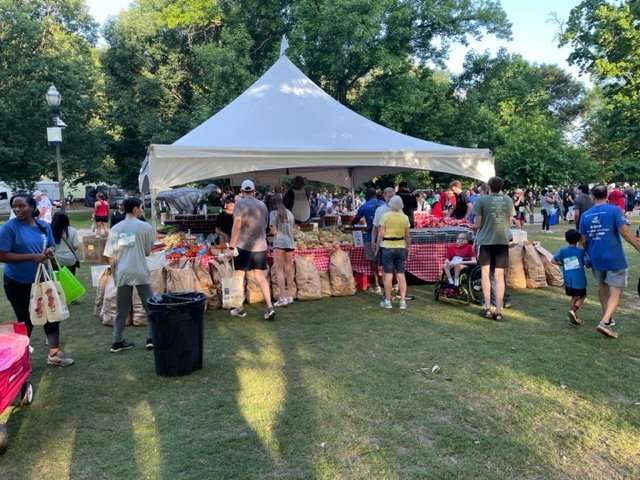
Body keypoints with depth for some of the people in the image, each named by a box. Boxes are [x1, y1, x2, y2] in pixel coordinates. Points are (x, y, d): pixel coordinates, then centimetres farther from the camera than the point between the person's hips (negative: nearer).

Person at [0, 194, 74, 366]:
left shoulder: (44, 226, 1)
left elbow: (50, 247, 14)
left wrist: (49, 253, -10)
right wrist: (32, 257, -25)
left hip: (41, 280, 5)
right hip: (18, 283, -5)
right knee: (25, 320, 7)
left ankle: (54, 353, 22)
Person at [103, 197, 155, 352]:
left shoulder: (115, 229, 5)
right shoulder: (145, 227, -3)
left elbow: (110, 256, 5)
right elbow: (147, 252, 4)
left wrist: (115, 273, 16)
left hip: (122, 273, 3)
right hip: (140, 272, -3)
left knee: (122, 309, 12)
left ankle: (117, 341, 17)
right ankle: (151, 338, 10)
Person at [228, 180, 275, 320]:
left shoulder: (240, 203, -7)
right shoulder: (262, 205, 11)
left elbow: (237, 224, -18)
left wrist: (231, 245, -17)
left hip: (243, 246, -5)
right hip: (260, 246, 5)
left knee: (239, 276, 9)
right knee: (260, 277, 9)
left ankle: (239, 309, 16)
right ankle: (269, 307, -1)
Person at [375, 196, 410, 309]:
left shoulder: (385, 216, -7)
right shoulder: (405, 217, 2)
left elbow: (381, 234, -7)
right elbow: (407, 236, 5)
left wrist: (377, 247, 2)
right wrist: (407, 248, 17)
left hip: (387, 247, -3)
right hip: (401, 247, 3)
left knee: (388, 274, 2)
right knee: (401, 274, 7)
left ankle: (387, 301, 8)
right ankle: (403, 301, 9)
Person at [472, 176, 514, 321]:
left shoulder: (482, 200, -5)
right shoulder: (508, 200, 6)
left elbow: (477, 224, -6)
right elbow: (509, 222, 12)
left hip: (486, 240, -2)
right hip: (503, 240, 2)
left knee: (486, 273, 9)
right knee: (499, 276, 5)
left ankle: (487, 307, 3)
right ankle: (498, 311, 5)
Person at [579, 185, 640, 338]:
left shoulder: (585, 215, 3)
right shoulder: (614, 210, -9)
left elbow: (583, 240, 6)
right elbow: (625, 232, -16)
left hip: (596, 258, 4)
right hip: (614, 258, -4)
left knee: (602, 288, 22)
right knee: (615, 292, 0)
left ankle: (607, 318, 34)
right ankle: (605, 322, -15)